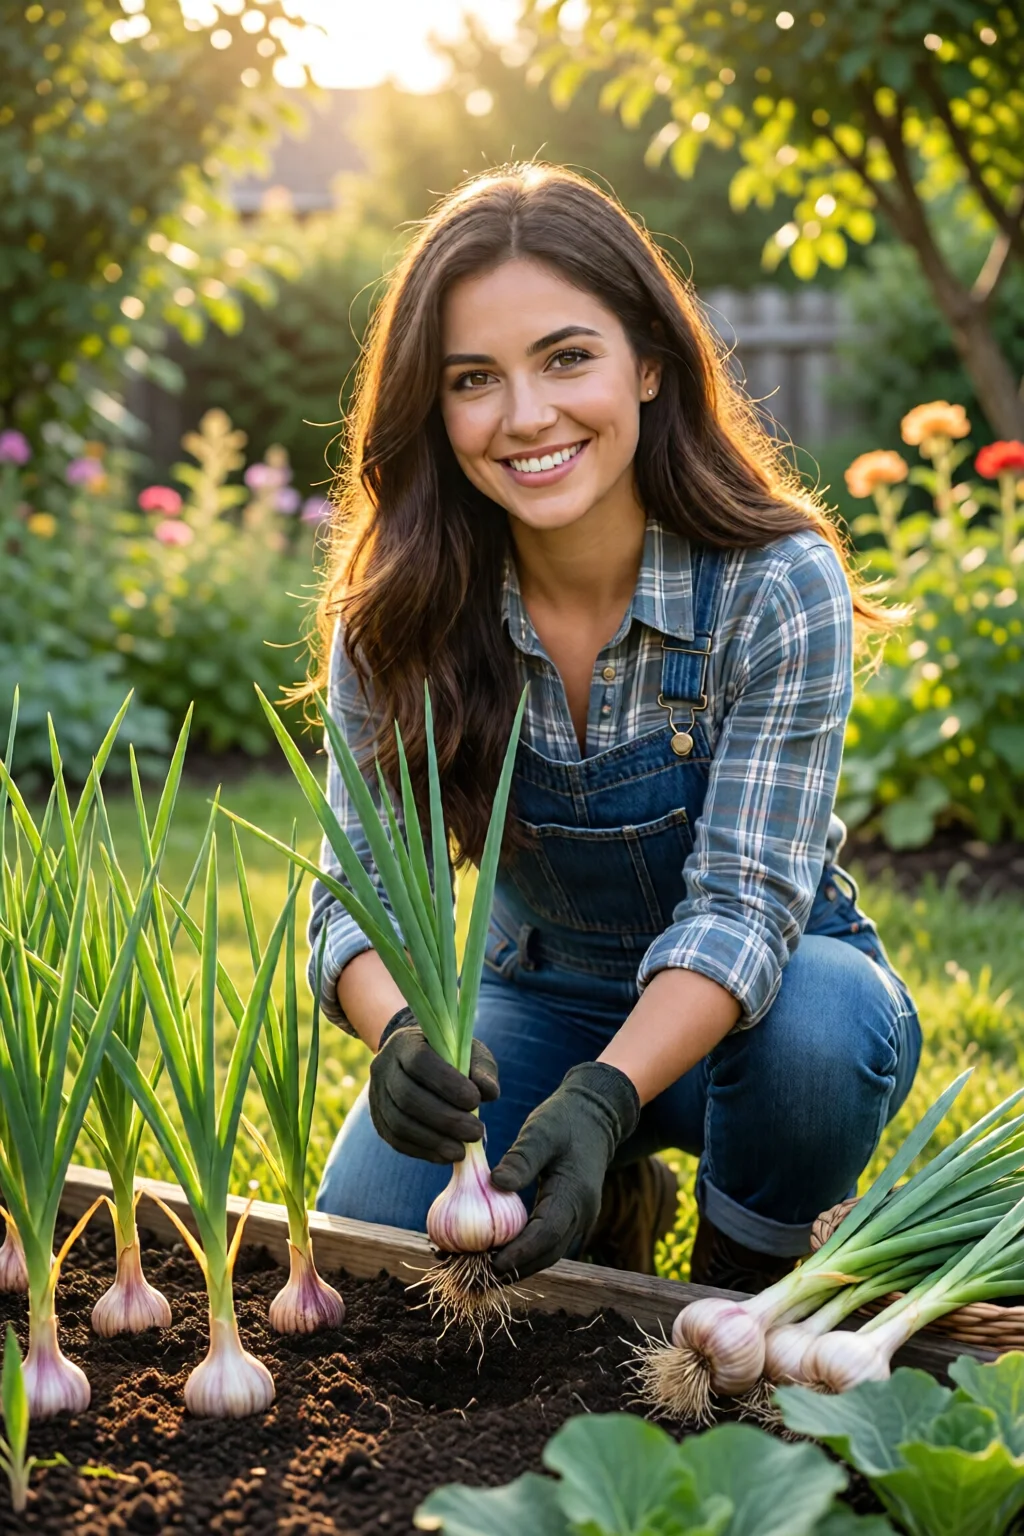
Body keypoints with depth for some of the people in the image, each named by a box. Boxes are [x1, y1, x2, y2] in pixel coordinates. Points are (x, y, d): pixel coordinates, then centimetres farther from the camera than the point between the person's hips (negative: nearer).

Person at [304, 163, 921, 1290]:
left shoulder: (779, 588, -24)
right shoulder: (399, 612, -14)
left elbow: (742, 899, -28)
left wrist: (605, 1094, -47)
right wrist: (399, 1031, -43)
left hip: (753, 997, -2)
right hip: (540, 997, 2)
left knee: (819, 1027, -36)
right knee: (367, 1229, -20)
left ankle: (742, 1282, -4)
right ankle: (611, 1206, 12)